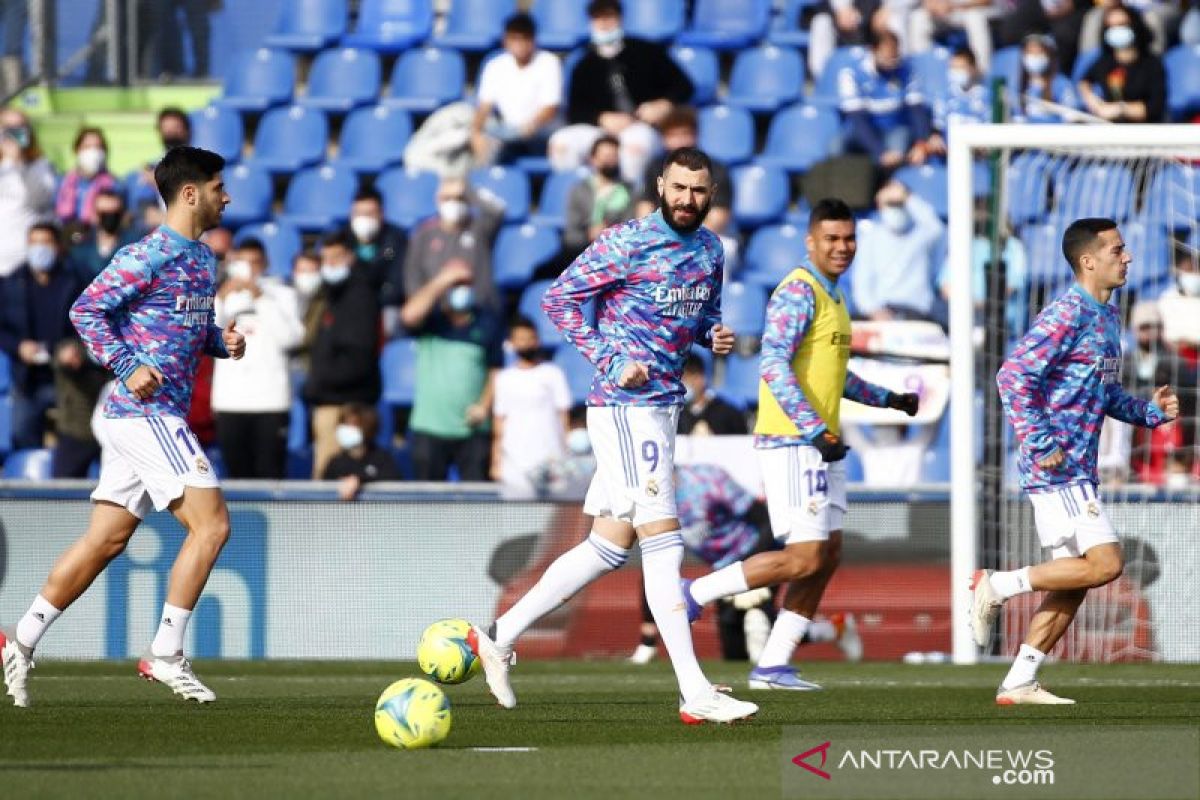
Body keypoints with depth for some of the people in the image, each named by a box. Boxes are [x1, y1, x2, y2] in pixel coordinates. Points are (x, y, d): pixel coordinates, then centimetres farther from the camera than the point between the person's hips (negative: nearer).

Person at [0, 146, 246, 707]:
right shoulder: (149, 256, -12)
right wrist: (127, 369, -21)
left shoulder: (202, 259, 16)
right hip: (146, 413, -9)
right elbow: (86, 308, -14)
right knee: (210, 523, -12)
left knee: (105, 540, 10)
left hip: (150, 418, 9)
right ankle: (166, 655, -9)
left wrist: (222, 342, 8)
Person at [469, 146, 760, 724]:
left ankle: (499, 636, 23)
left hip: (664, 405, 9)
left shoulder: (709, 249, 12)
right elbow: (559, 298, -7)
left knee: (608, 547, 12)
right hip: (626, 402, -9)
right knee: (662, 540, -11)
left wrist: (715, 335, 3)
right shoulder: (626, 243, -11)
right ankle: (696, 697, -14)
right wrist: (612, 361, -15)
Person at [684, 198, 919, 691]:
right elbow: (774, 366, -23)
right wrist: (815, 429, -30)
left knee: (828, 557, 7)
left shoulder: (831, 296, 18)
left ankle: (773, 666, 10)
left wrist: (886, 399, 34)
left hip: (822, 446, 10)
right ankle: (695, 594, -4)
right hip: (791, 443, -10)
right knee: (805, 558, -14)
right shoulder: (799, 292, -13)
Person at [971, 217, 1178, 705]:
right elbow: (1013, 376, -21)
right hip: (1055, 468, -10)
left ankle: (1019, 682, 11)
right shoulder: (1067, 314, -14)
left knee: (1074, 582, 8)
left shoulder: (1107, 316, 16)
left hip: (1076, 472, 10)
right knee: (1105, 563, -15)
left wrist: (1149, 411, 10)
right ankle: (997, 587, -5)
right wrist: (1042, 446, -22)